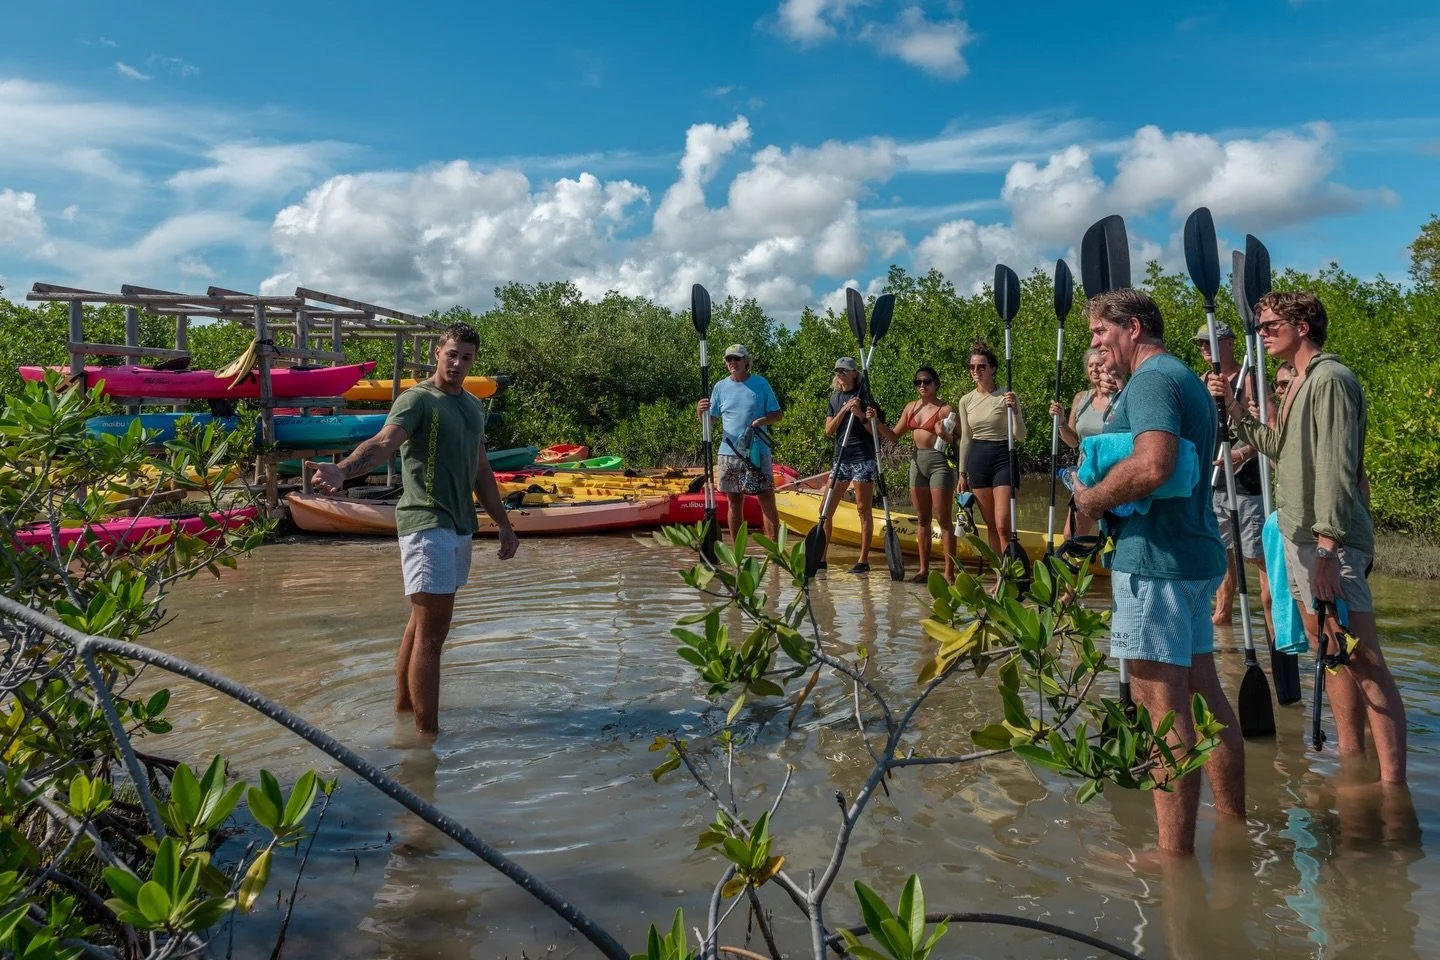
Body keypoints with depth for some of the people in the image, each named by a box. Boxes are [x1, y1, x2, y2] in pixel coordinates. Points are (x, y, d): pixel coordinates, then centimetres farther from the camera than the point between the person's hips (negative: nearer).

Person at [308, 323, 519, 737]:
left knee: (423, 621, 14)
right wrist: (342, 469, -46)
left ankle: (403, 708, 25)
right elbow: (383, 442, -26)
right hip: (426, 523, -8)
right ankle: (428, 734, -6)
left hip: (460, 526, 8)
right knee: (432, 631, -9)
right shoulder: (417, 400, -8)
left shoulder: (474, 406, 17)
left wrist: (503, 524, 23)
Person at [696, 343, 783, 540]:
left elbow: (777, 414, 3)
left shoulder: (761, 383, 2)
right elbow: (709, 418, 7)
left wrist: (762, 420, -17)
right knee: (734, 504, 8)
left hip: (758, 453, -2)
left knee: (767, 501, -4)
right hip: (729, 453, 2)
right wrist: (701, 411, -15)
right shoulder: (720, 387, 7)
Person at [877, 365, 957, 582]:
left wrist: (945, 436, -25)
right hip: (918, 461, 6)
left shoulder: (946, 409, -7)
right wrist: (877, 423, 0)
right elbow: (894, 436, 15)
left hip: (939, 462, -6)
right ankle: (924, 570, 17)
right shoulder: (911, 407, 11)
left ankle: (949, 572, -2)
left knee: (943, 519, -5)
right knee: (922, 519, 10)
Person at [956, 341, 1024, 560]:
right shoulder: (966, 401, 7)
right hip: (977, 460, 4)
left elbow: (1021, 437, -8)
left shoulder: (1007, 397, -6)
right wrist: (962, 473, 12)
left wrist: (1014, 410, -23)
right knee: (990, 525, 8)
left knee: (1003, 525, -12)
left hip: (1003, 459, -4)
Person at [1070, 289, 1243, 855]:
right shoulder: (1189, 381, 21)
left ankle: (1175, 852, -1)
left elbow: (1152, 465, -27)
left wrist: (1090, 500, -12)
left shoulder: (1150, 379, -11)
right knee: (1203, 691, 16)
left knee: (1162, 703, -7)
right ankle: (1235, 826, 26)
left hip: (1153, 557, -11)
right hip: (1197, 552, 11)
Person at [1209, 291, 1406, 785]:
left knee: (1364, 660, -10)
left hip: (1329, 541, -10)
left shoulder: (1330, 379, -12)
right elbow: (1278, 447, 21)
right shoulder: (1300, 382, 17)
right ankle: (1353, 764, 24)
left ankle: (1393, 785, -8)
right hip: (1299, 535, 10)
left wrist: (1327, 547, -23)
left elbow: (1336, 469, -19)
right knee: (1330, 653, 14)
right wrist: (1234, 406, 14)